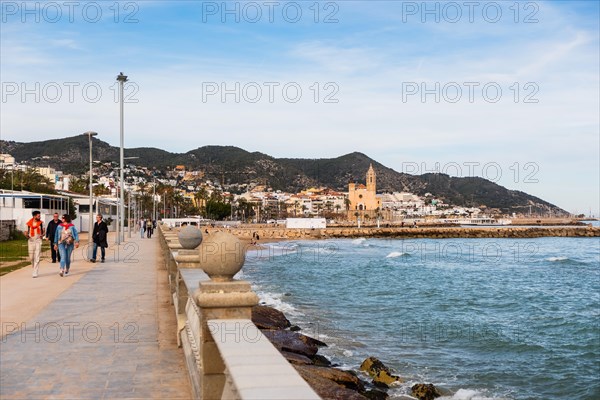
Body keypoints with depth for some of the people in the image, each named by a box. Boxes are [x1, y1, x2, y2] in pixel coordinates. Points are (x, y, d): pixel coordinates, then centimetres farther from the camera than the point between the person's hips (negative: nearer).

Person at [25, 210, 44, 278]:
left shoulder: (41, 223, -1)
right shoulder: (29, 223, -1)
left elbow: (42, 232, 8)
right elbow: (28, 232, 9)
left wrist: (42, 235, -14)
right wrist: (27, 235, -13)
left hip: (38, 241, -2)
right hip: (31, 241, 2)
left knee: (37, 257, -8)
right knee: (31, 257, 8)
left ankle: (35, 273, -7)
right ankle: (34, 268, 34)